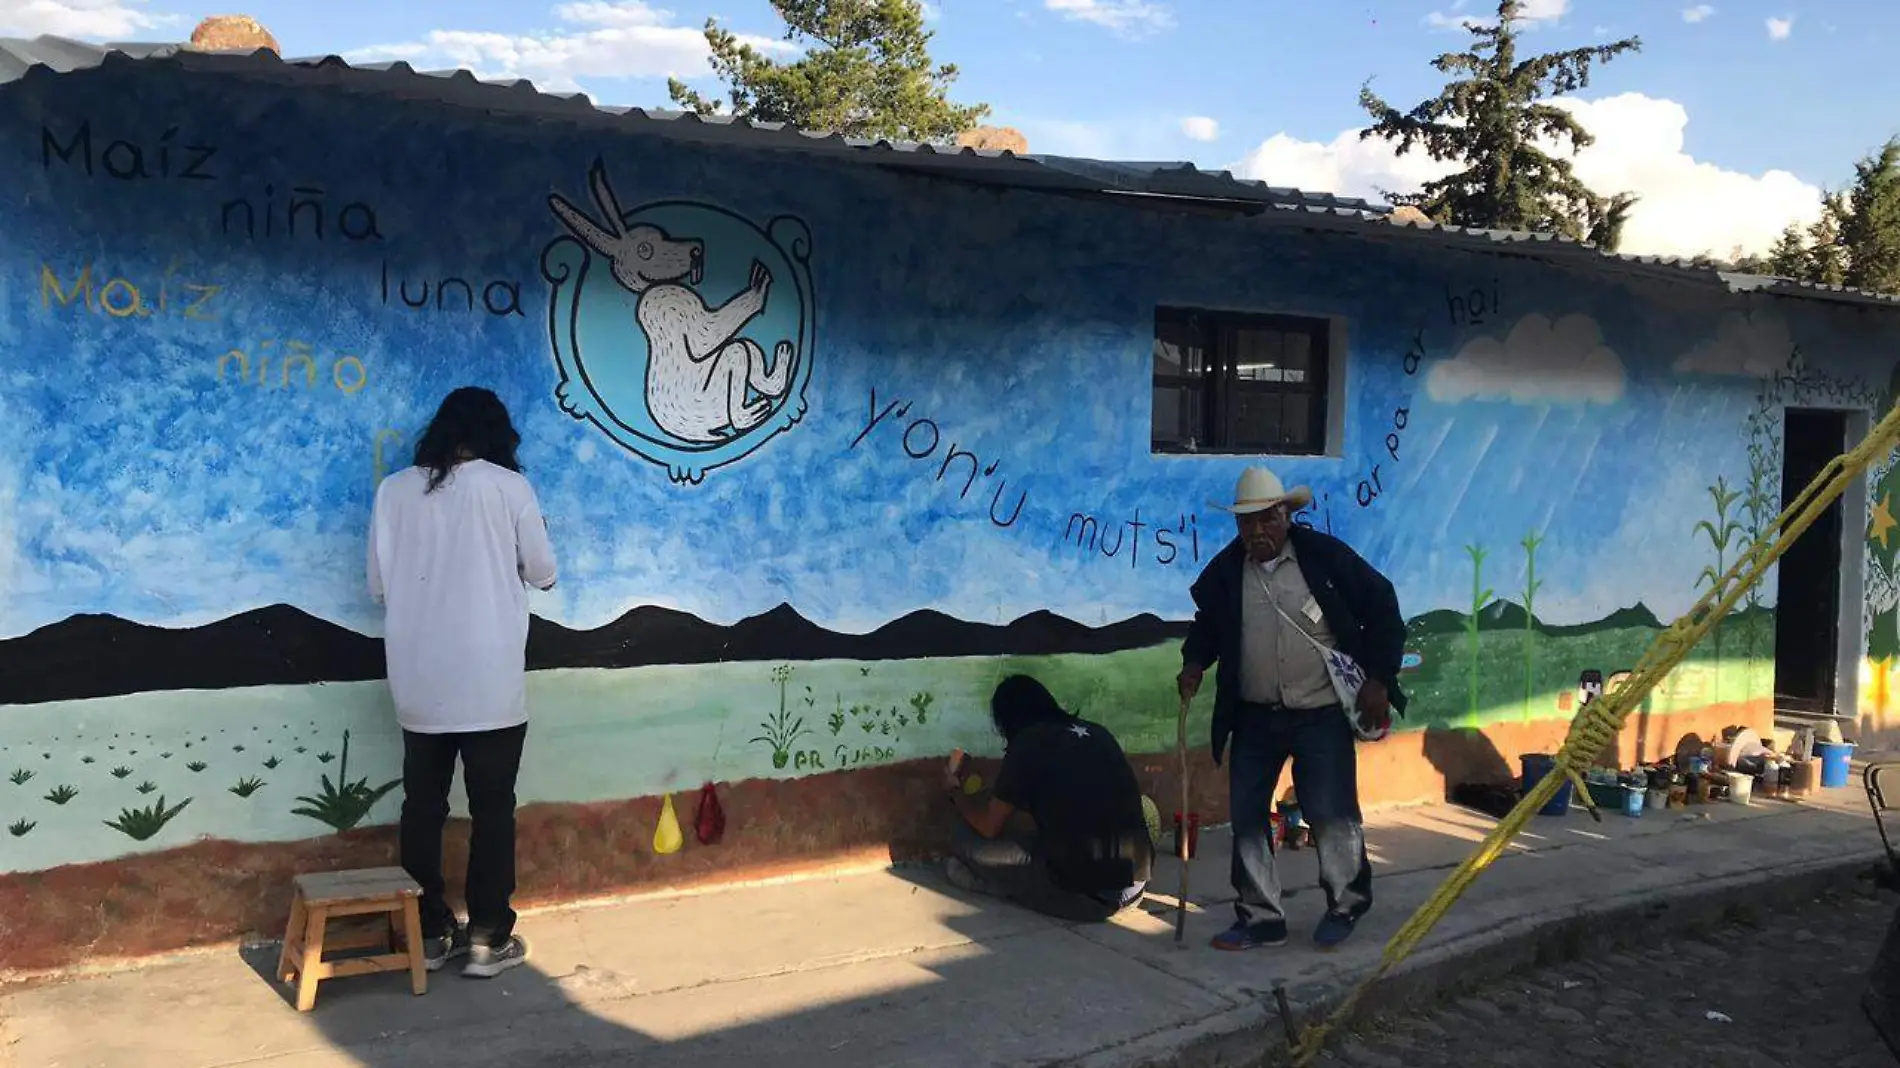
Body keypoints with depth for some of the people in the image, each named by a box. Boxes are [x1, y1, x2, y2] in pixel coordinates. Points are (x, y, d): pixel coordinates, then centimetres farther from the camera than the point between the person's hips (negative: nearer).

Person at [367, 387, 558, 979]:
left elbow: (379, 585, 8)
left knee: (422, 807, 12)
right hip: (490, 683, -3)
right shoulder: (507, 485, -3)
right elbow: (543, 573, 5)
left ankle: (429, 933, 20)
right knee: (492, 809, 5)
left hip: (418, 682, 3)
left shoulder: (395, 489, 4)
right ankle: (488, 940, 10)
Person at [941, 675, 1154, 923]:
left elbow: (989, 827, 9)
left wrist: (955, 791, 30)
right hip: (1135, 884, 6)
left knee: (967, 839, 8)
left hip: (1083, 894, -5)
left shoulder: (1027, 744, 0)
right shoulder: (1097, 733, 17)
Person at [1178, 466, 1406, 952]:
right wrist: (1194, 663, -2)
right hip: (1254, 717, 4)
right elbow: (1207, 624, 17)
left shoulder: (1325, 556, -10)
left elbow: (1382, 609, -3)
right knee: (1247, 815, 5)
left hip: (1322, 715, -3)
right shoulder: (1224, 571, -1)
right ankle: (1260, 917, 20)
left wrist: (1378, 680, -6)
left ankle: (1347, 903, 25)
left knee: (1330, 812, -1)